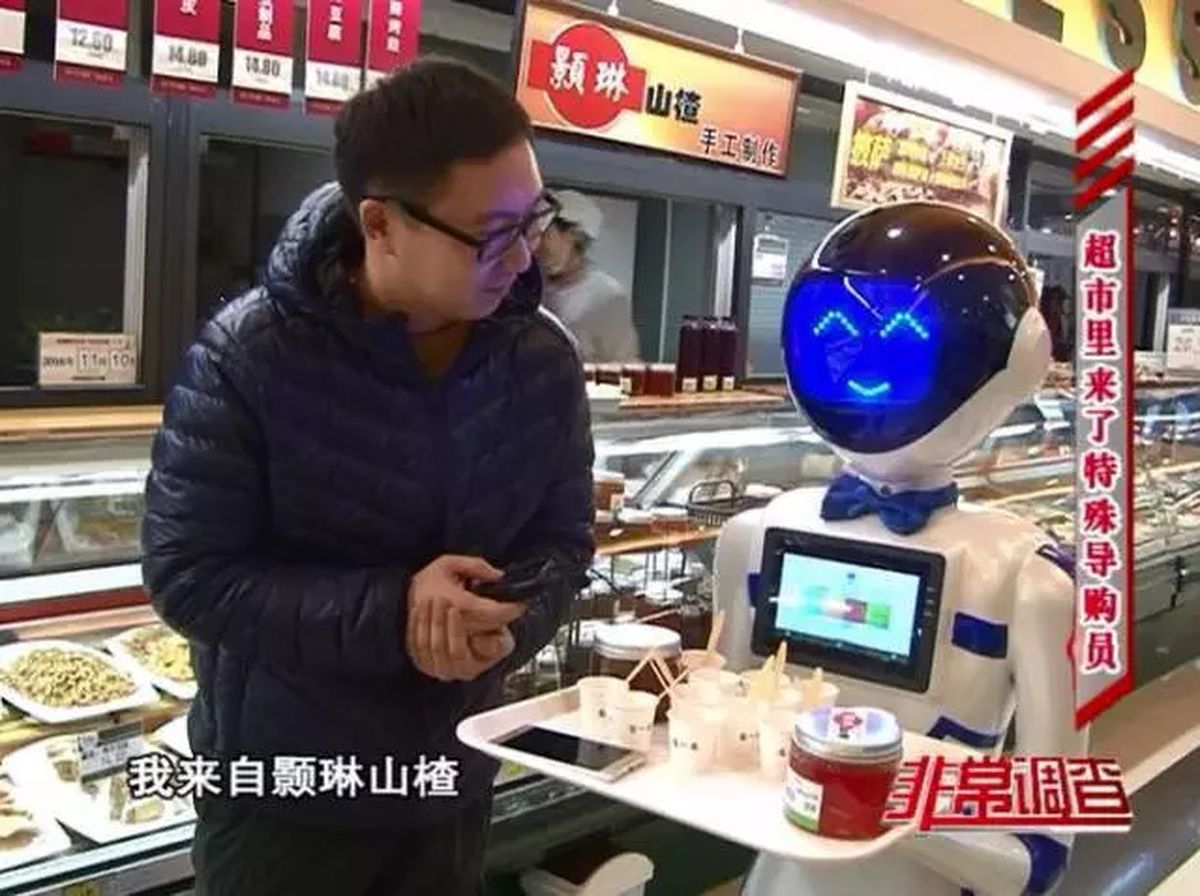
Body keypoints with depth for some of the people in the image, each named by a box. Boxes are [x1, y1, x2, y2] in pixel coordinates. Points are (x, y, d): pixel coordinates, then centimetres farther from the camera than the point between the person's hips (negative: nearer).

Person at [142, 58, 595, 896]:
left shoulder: (545, 360, -8)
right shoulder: (246, 358, -19)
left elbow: (562, 542, 1)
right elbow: (186, 573, -17)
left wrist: (508, 625, -22)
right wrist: (390, 611, -28)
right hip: (279, 790, -3)